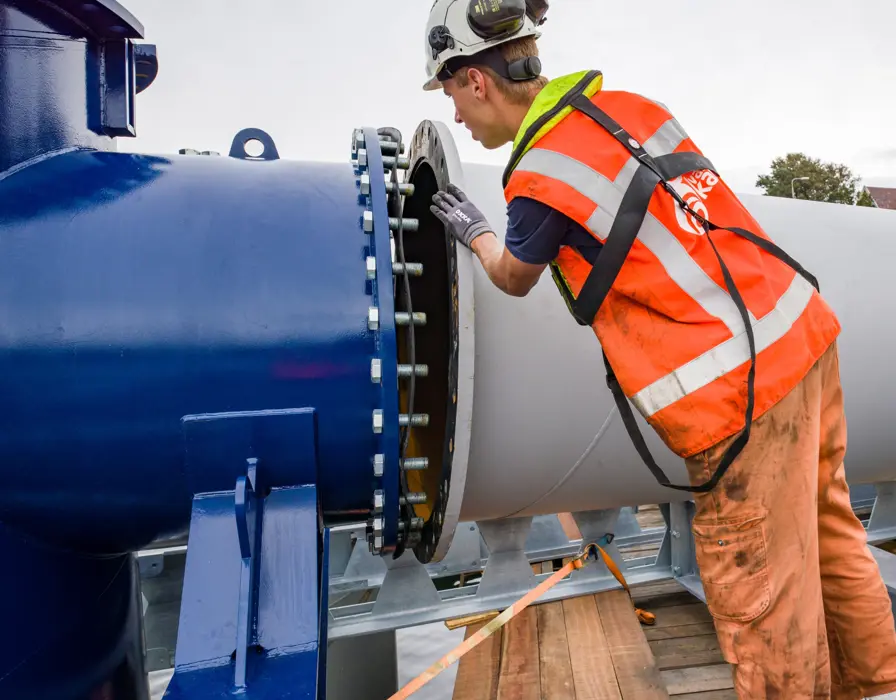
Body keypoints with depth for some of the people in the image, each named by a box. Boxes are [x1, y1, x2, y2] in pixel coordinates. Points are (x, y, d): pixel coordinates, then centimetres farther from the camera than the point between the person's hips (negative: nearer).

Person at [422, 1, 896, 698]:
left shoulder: (539, 182, -14)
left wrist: (472, 229, 27)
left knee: (760, 596, 8)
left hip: (743, 393, -9)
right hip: (806, 328, 9)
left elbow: (515, 280, 9)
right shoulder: (629, 105, 8)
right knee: (828, 534, 24)